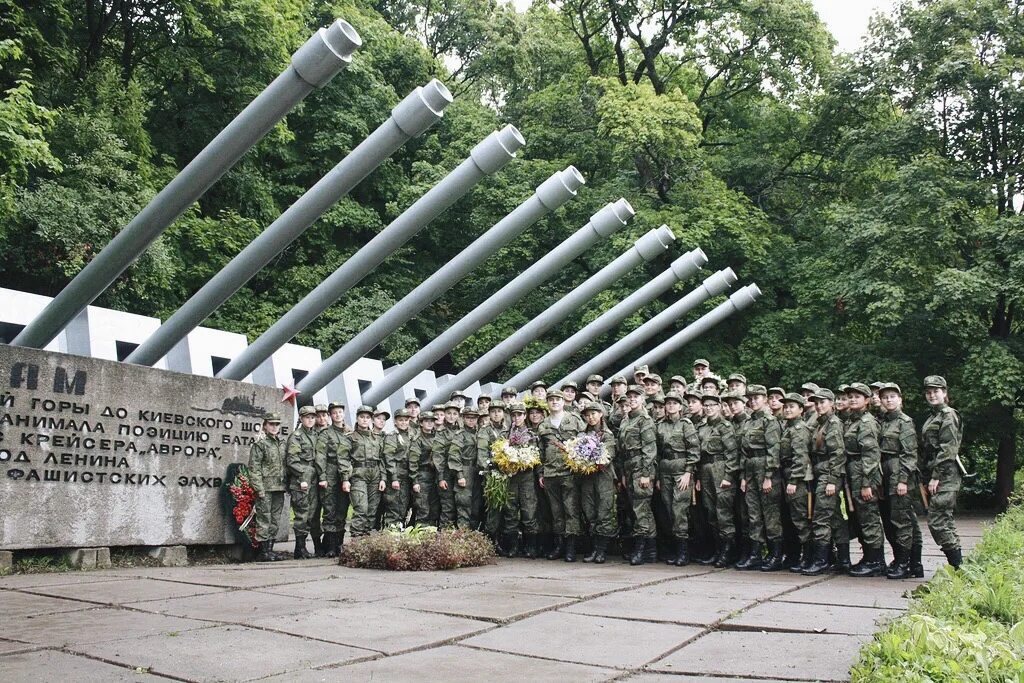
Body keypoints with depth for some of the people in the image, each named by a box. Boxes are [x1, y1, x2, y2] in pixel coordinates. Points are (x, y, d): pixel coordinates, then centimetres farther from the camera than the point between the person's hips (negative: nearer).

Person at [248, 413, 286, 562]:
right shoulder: (259, 444, -4)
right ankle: (262, 551, 0)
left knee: (275, 520, 9)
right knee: (264, 519, -4)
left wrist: (286, 484, 12)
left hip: (279, 488, 7)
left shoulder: (282, 444, 16)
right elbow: (254, 468, -9)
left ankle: (270, 549, 16)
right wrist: (259, 488, -15)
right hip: (266, 488, -6)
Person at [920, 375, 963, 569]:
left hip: (945, 476, -9)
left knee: (937, 521, -12)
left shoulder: (948, 415, -7)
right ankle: (957, 565, 17)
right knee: (945, 521, 11)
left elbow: (948, 449, -15)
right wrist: (926, 478, 14)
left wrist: (936, 477, -18)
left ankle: (958, 566, -6)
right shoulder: (931, 417, 20)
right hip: (934, 475, 9)